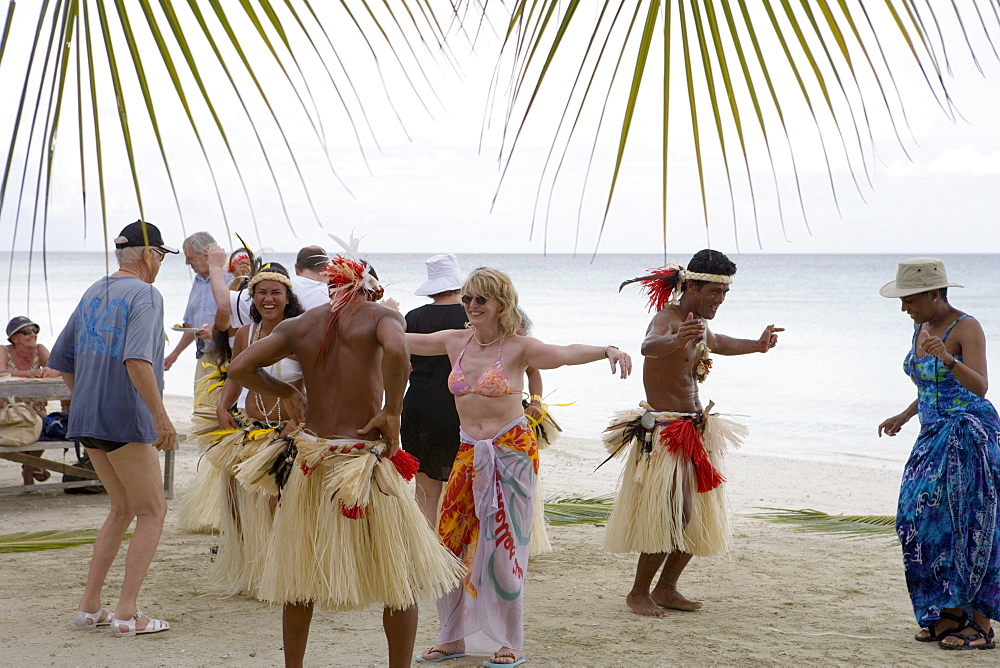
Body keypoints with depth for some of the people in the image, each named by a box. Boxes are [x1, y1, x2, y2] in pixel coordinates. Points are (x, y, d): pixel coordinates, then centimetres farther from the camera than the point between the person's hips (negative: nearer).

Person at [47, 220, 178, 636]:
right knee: (152, 512, 2)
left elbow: (62, 360, 19)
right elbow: (137, 360, -27)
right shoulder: (145, 295, -11)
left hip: (87, 418, 8)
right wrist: (160, 414, -26)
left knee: (123, 509, 19)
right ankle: (126, 613, -3)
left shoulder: (93, 294, 14)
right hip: (126, 419, -8)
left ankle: (89, 606, 16)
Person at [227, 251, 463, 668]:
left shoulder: (299, 325, 8)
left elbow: (238, 368, 5)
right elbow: (396, 351, -25)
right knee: (401, 578, 10)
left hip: (310, 458, 4)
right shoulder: (382, 316, -3)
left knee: (299, 577, 17)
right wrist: (391, 412, -14)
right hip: (366, 460, -4)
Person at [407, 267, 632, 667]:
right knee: (451, 542, 4)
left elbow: (564, 354, -23)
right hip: (469, 453, 5)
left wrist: (607, 350, -39)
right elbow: (403, 340, 17)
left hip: (511, 452, -5)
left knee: (503, 546, -4)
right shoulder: (455, 342, 8)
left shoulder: (517, 348, -7)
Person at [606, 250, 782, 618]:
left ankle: (666, 588, 20)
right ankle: (638, 593, 1)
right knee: (672, 515, -12)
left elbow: (716, 343, 38)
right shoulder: (667, 319, -17)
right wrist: (674, 341, -64)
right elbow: (649, 345, -43)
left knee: (700, 517, 10)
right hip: (664, 431, -10)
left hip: (694, 430, 10)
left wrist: (758, 345, 42)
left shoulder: (698, 324, 12)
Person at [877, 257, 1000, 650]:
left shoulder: (966, 328, -13)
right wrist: (903, 417, 16)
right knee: (921, 520, 3)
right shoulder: (922, 329, 12)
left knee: (965, 525, -9)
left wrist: (947, 358, -41)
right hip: (933, 436, 8)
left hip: (967, 436, -8)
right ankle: (950, 614, 10)